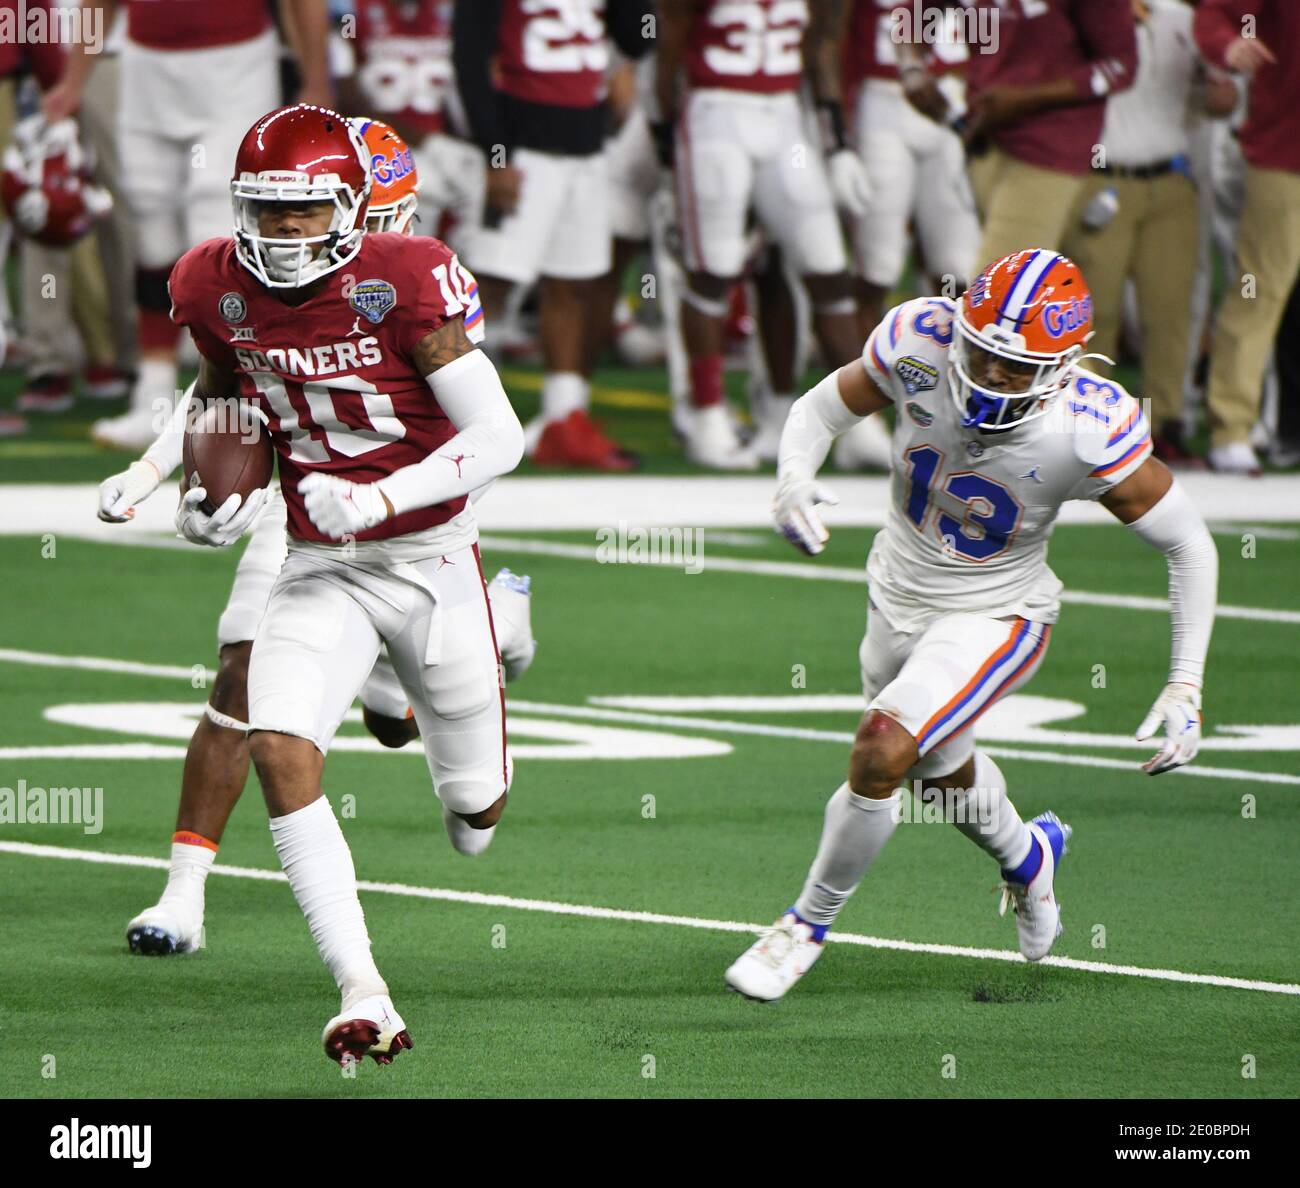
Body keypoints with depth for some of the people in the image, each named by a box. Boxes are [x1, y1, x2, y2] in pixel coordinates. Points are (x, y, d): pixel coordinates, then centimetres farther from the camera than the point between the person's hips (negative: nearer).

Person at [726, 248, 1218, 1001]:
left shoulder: (1091, 434, -31)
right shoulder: (919, 347, -25)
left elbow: (1191, 547, -17)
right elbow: (822, 408, -6)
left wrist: (1186, 688, -19)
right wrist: (793, 477, -29)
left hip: (995, 618, -5)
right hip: (900, 596, 5)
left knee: (882, 755, -23)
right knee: (944, 767, 26)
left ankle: (809, 925, 1)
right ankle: (1028, 859, 60)